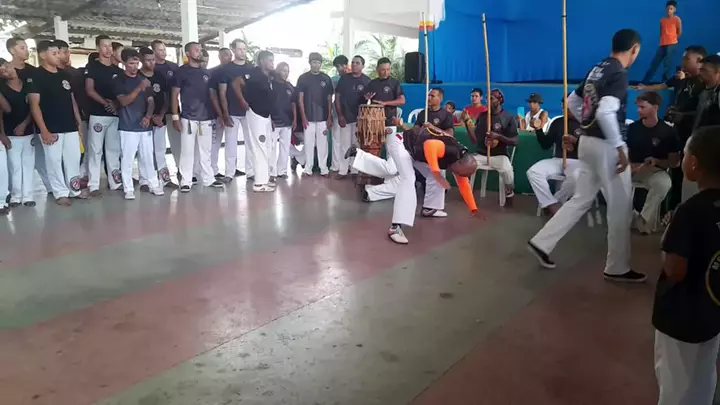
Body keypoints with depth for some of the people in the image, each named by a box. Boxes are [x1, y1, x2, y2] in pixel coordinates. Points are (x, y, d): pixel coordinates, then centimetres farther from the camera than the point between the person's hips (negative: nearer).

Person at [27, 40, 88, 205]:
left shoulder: (65, 75, 12)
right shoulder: (36, 76, -5)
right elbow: (34, 105, -10)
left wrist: (79, 122, 12)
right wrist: (44, 131, -16)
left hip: (70, 127, 5)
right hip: (51, 129, -5)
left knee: (74, 159, 9)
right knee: (54, 161, 1)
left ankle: (75, 189, 21)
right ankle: (61, 193, 11)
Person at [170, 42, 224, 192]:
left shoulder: (206, 72, 12)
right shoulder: (181, 71, -1)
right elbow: (174, 95, -2)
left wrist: (215, 113, 10)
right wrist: (175, 116, -9)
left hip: (206, 118, 4)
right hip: (188, 118, -4)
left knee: (206, 151, 9)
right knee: (187, 151, -2)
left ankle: (208, 179, 17)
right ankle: (185, 181, 5)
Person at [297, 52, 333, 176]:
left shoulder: (326, 78, 7)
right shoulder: (303, 78, 2)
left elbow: (329, 99, 8)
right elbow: (300, 98, 1)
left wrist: (330, 117, 2)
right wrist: (303, 117, -7)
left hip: (323, 117, 1)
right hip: (308, 117, -1)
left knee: (322, 143, 2)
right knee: (309, 143, 1)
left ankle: (323, 168, 9)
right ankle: (308, 168, 9)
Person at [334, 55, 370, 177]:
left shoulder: (367, 81, -1)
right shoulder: (344, 78, 3)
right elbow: (337, 97, 3)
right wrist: (340, 115, -5)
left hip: (359, 117, -1)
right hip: (345, 116, 1)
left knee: (357, 144, 5)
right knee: (344, 144, 2)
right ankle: (343, 170, 7)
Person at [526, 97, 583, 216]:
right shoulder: (558, 122, 16)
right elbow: (545, 145, 15)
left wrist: (575, 141, -17)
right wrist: (538, 129, 1)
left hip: (577, 161, -4)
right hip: (557, 160, 4)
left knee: (576, 177, -40)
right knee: (533, 172, -24)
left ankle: (553, 203, -15)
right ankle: (553, 205, -25)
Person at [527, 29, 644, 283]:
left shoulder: (597, 70, 11)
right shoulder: (619, 74, -15)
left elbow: (572, 102, 20)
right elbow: (606, 112, -28)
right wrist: (619, 147, -22)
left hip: (588, 142, 9)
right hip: (606, 146, -9)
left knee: (581, 200, 16)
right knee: (620, 207, 3)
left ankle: (541, 243, 15)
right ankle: (618, 268, 13)